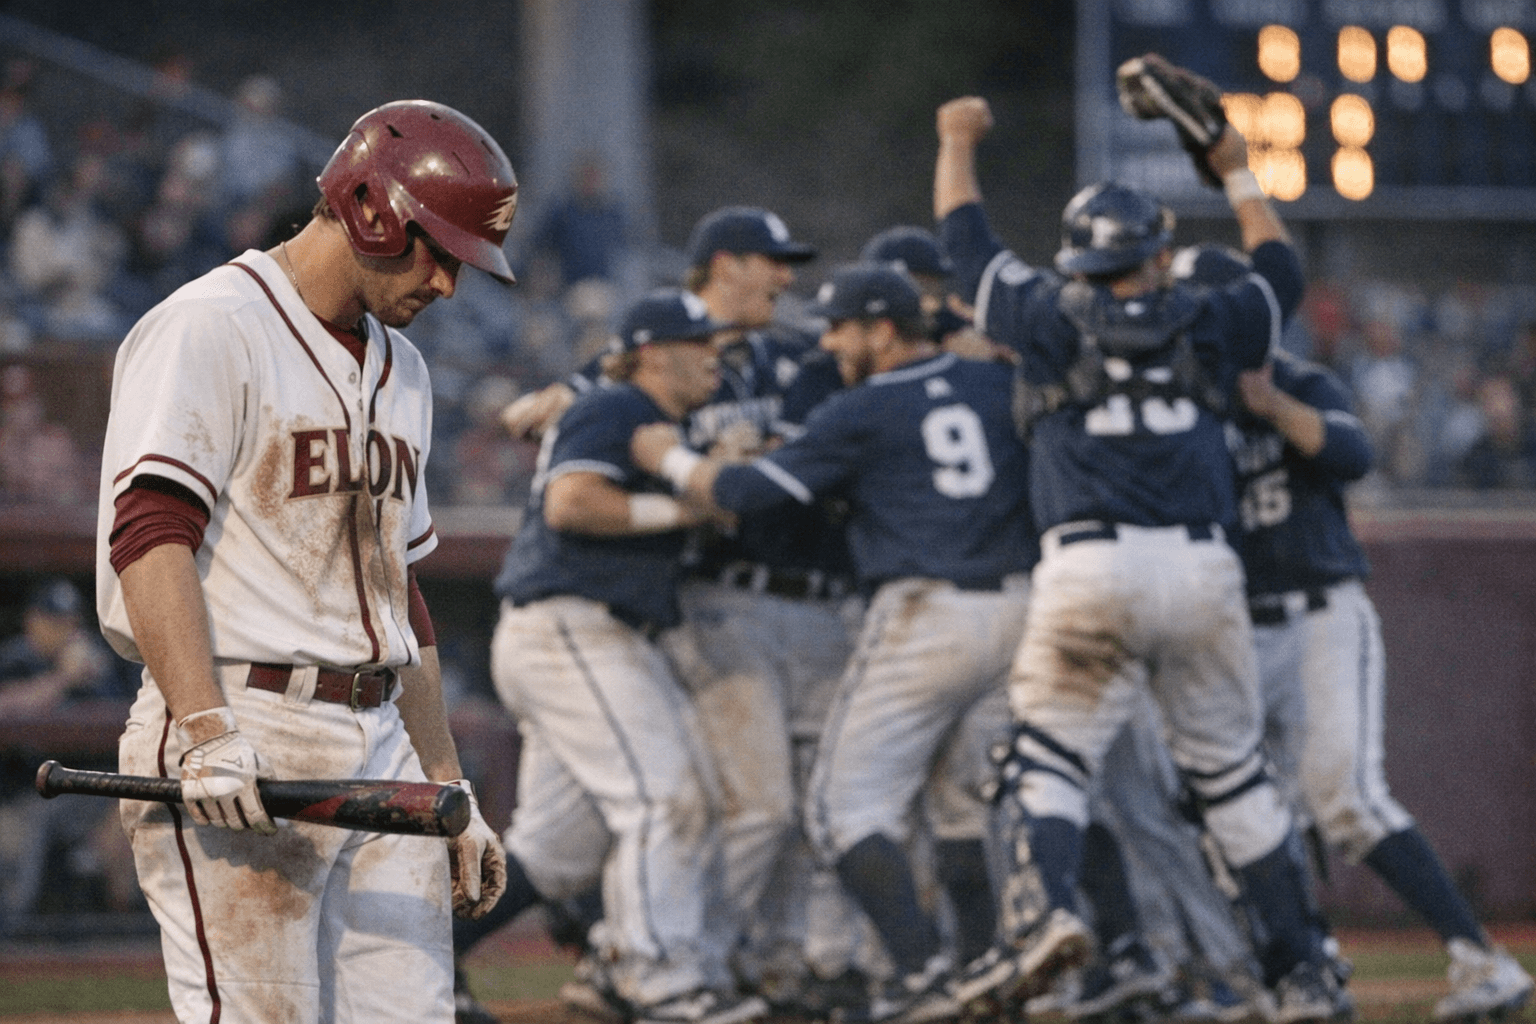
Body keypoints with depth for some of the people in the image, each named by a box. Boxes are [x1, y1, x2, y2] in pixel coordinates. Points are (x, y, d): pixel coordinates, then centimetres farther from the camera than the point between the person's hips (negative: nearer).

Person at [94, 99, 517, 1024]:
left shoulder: (402, 372, 22)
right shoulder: (211, 331, -6)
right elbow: (149, 532, -18)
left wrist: (449, 789, 22)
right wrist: (206, 730, -29)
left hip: (379, 746, 8)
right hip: (243, 741, -8)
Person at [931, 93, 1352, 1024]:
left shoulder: (1053, 319, 6)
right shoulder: (1208, 328, 12)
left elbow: (967, 240, 21)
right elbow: (1283, 275, 33)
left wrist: (959, 142, 38)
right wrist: (1238, 173, 45)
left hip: (1092, 567, -2)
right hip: (1205, 568, 2)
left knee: (1051, 756, -1)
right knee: (1235, 772, 12)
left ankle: (1047, 906, -29)